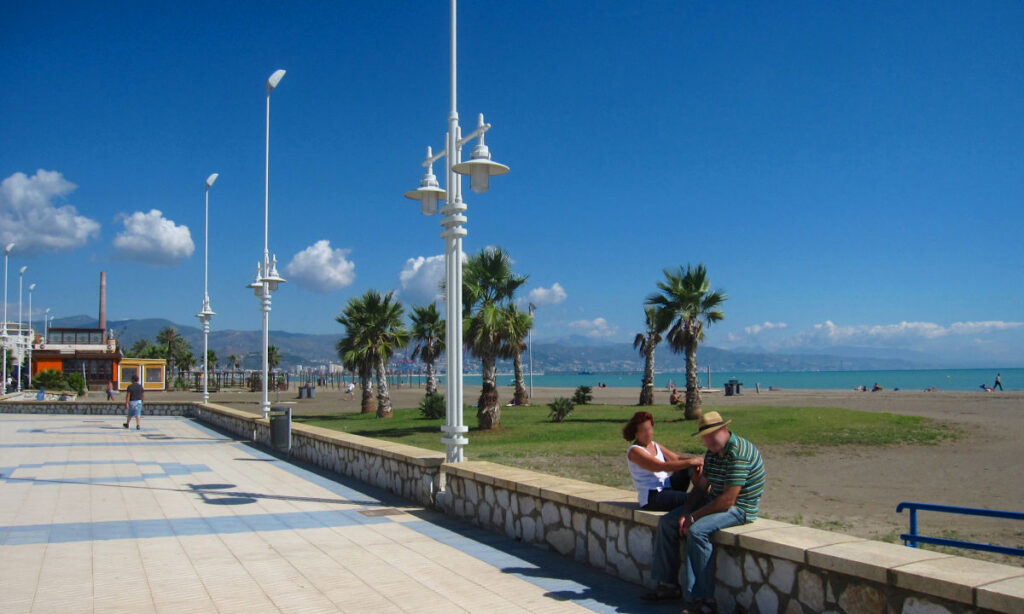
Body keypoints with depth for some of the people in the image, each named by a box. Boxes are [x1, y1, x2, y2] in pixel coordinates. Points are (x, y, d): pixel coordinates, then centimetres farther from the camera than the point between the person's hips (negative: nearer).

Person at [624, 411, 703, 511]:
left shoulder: (655, 445, 14)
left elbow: (676, 458, 8)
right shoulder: (634, 451, -12)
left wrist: (695, 459, -13)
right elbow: (661, 466, -23)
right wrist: (690, 462, -26)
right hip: (651, 498, -8)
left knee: (691, 467, -7)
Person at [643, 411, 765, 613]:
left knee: (697, 530, -32)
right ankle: (668, 585, 10)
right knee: (667, 522, 3)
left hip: (739, 508, -10)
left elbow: (727, 501, -27)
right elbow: (701, 488, 10)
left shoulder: (738, 452, -23)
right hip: (715, 501, 10)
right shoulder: (712, 453, 7)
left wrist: (693, 517, -19)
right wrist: (685, 512, -8)